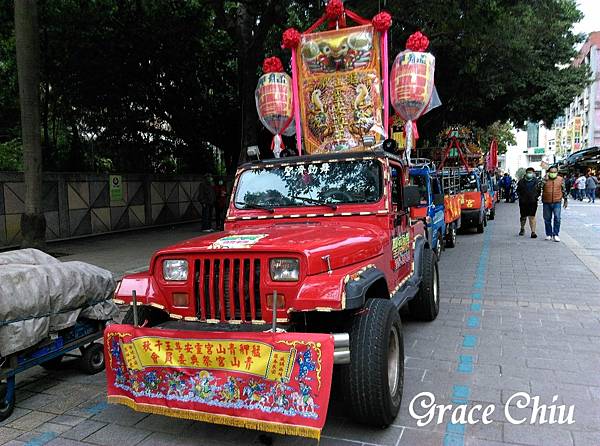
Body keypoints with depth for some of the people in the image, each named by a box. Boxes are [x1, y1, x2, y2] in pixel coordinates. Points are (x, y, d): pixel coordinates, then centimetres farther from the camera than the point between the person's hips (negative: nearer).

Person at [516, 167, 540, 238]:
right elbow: (518, 190, 10)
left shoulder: (536, 181, 3)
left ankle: (533, 232, -8)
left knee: (532, 217, -8)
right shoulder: (521, 181, 3)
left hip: (533, 202, -1)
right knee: (523, 217, 13)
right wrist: (520, 197, -1)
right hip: (523, 202, 1)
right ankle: (522, 229, 36)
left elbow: (539, 190, 11)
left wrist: (536, 196, -1)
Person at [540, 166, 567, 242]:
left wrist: (565, 200, 13)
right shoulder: (545, 180, 1)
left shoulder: (560, 179, 3)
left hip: (557, 202, -1)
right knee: (547, 219, 8)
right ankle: (549, 234, 20)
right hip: (546, 203, 1)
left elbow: (564, 190, 11)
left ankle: (555, 234, -2)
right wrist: (545, 179, -18)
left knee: (557, 218, -9)